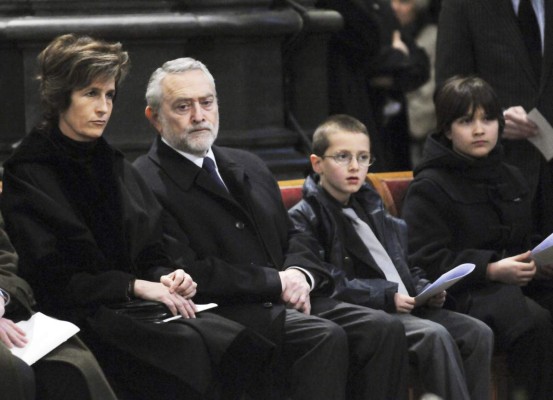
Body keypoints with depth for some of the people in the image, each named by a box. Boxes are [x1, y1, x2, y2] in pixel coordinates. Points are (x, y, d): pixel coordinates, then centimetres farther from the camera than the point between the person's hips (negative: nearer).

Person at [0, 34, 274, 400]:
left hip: (137, 307, 6)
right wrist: (134, 285, -14)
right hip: (83, 315, -6)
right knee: (194, 352, -32)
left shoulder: (114, 165, 19)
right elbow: (49, 277, -9)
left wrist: (167, 278, -3)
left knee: (248, 348, -22)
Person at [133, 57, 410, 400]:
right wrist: (276, 282, -12)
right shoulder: (146, 184, -5)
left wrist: (300, 274, -1)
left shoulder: (249, 167, 22)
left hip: (286, 300, 8)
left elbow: (292, 238, 24)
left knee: (383, 329, -15)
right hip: (222, 309, -8)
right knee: (324, 336, -31)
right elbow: (188, 273, -14)